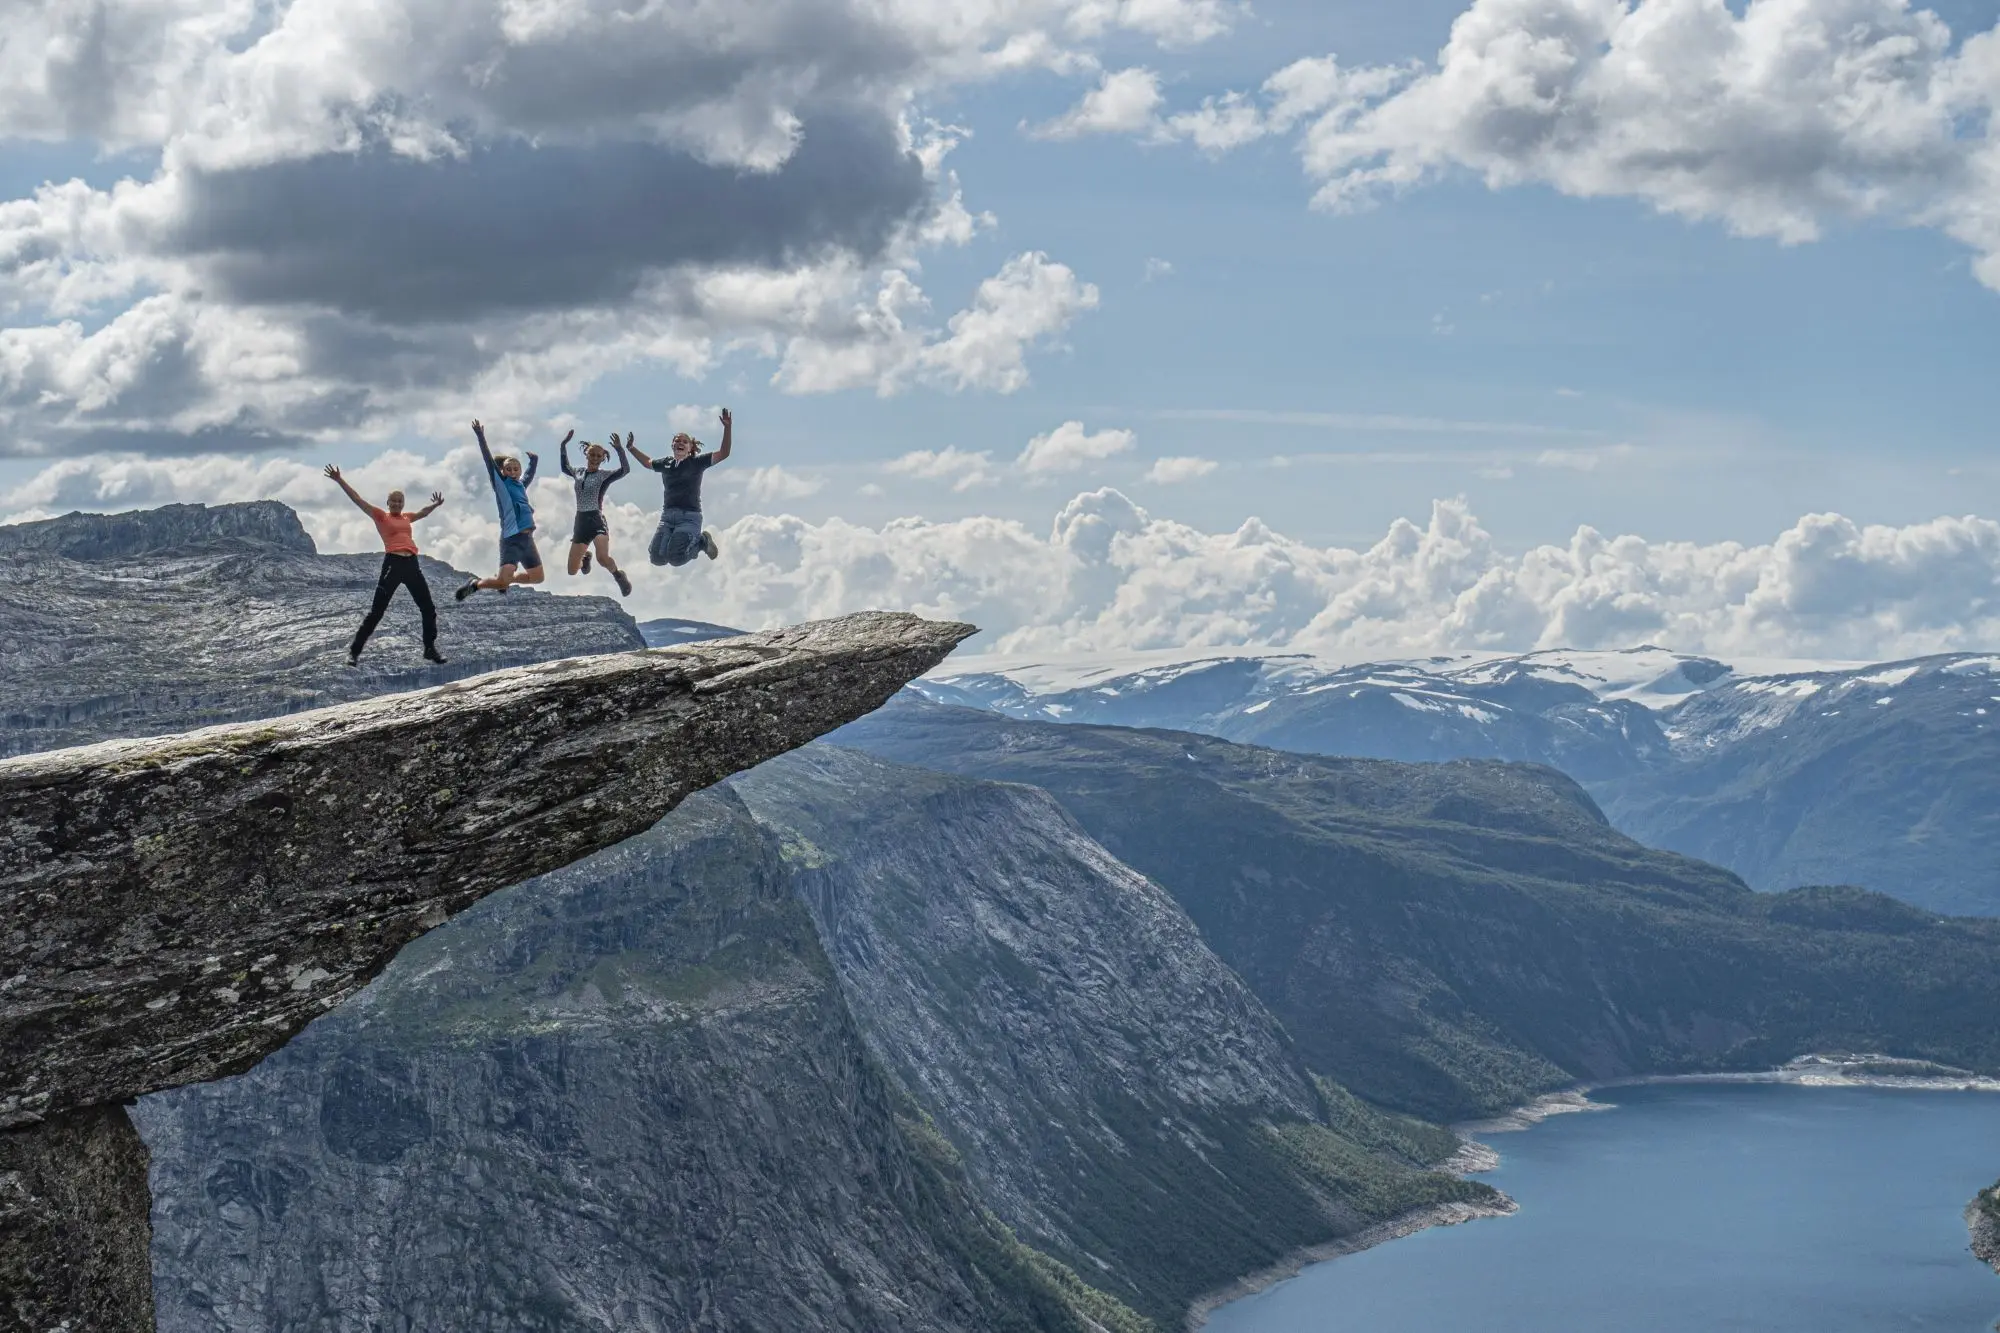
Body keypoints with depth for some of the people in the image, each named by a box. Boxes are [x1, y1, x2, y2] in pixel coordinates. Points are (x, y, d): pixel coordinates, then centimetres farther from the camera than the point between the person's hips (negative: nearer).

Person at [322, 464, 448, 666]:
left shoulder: (406, 517, 20)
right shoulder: (381, 516, 6)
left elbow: (423, 512, 43)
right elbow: (358, 500, 0)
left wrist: (436, 504, 34)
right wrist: (340, 481, -6)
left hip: (412, 565, 6)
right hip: (393, 564, -6)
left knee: (429, 609, 7)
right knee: (376, 612, -5)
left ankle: (430, 649, 21)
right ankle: (354, 651, 0)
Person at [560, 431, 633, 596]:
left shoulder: (604, 476, -2)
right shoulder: (579, 473, 13)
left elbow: (625, 469, -18)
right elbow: (565, 468, 34)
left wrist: (619, 449, -28)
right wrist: (563, 446, 25)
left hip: (597, 520, -5)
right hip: (580, 522, 5)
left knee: (603, 558, -32)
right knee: (572, 571, 7)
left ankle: (619, 575, 0)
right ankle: (585, 557, 44)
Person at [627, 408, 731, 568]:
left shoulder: (696, 463, -1)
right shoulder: (665, 464, 13)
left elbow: (723, 453, -9)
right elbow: (647, 462, 36)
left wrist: (728, 428, -18)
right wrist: (631, 448, 32)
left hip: (689, 516, -5)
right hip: (667, 515, 5)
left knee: (675, 558, -20)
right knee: (657, 558, -5)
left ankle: (702, 541, 10)